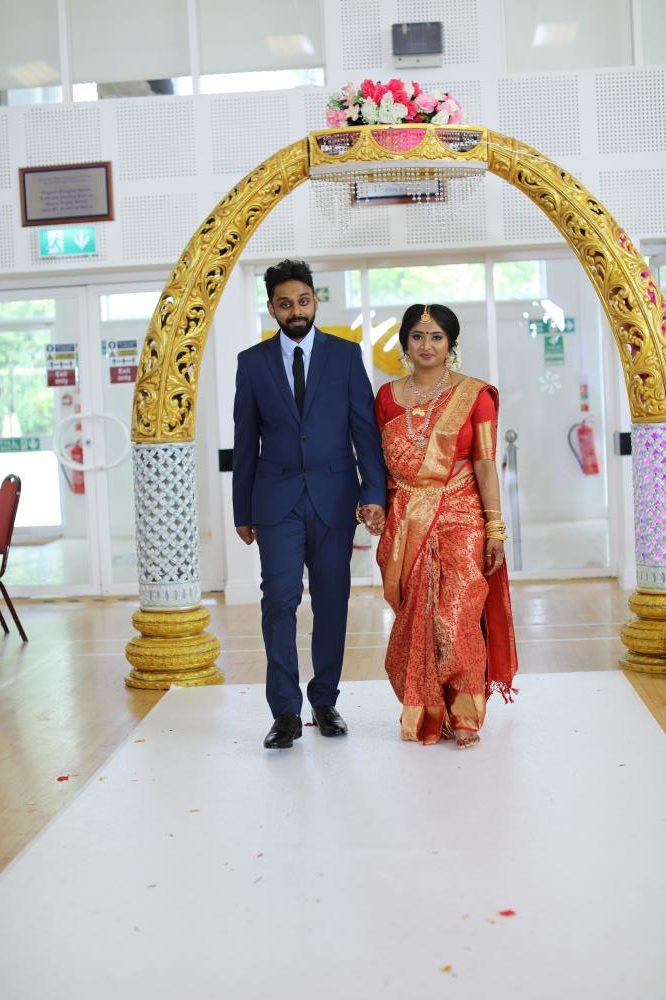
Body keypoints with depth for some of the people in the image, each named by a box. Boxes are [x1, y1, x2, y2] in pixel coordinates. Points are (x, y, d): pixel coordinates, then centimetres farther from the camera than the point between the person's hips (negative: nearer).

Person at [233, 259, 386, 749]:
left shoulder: (345, 355, 5)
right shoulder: (253, 361, 7)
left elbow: (366, 429, 1)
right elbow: (246, 441, 9)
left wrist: (374, 493, -10)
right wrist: (243, 510, 8)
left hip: (334, 498, 0)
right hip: (277, 500, 0)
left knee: (332, 602, 5)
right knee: (280, 599, -8)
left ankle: (325, 701, 19)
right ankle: (286, 713, -2)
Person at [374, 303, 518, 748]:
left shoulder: (475, 394, 0)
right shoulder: (388, 396, 9)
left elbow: (486, 464, -4)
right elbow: (381, 463, 11)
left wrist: (495, 528, -8)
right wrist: (378, 514, 3)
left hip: (460, 520, -3)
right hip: (407, 524, 3)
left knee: (457, 618, -7)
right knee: (415, 620, 6)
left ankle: (463, 716, 7)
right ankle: (424, 714, 20)